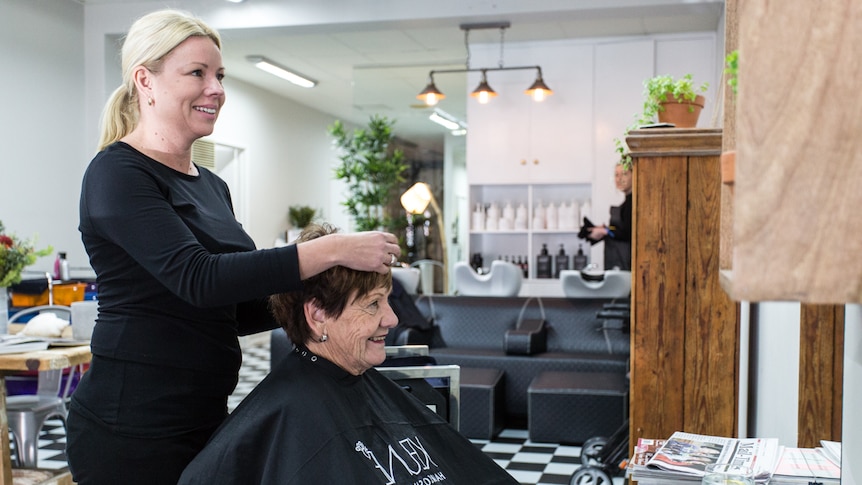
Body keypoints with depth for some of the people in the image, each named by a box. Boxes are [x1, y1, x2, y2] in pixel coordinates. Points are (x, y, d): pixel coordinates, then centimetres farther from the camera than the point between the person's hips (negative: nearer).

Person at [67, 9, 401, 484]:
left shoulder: (213, 186, 12)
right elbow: (197, 279, -25)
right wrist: (331, 250, -28)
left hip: (206, 415, 8)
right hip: (132, 426, -7)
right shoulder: (117, 173, -12)